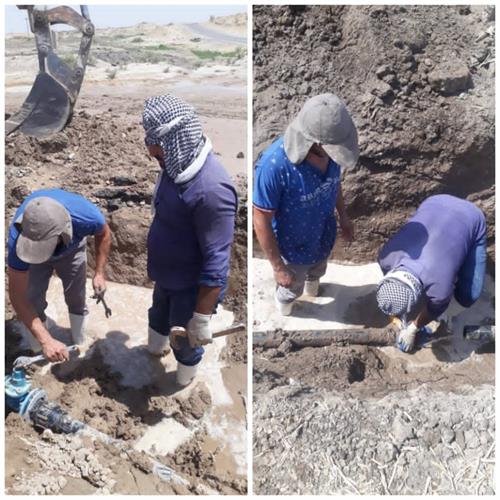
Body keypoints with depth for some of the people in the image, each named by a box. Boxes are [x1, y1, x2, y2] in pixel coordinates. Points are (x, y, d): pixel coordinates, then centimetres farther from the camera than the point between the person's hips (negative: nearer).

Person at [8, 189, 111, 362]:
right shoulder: (18, 237, -45)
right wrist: (46, 341, -43)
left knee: (76, 299, 7)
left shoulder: (86, 215, -44)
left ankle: (81, 348, 31)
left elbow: (104, 233, -16)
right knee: (32, 303, -9)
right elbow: (17, 296, -37)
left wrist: (100, 273, -19)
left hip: (72, 247, 1)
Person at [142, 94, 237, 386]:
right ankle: (154, 352, 63)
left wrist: (202, 317, -26)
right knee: (159, 318, 33)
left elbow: (217, 262, -32)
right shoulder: (178, 163, -7)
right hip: (167, 276, 8)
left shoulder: (210, 189, -37)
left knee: (185, 343, 19)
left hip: (192, 287, -8)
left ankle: (182, 386, 49)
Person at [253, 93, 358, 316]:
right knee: (292, 289, 27)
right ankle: (283, 305, 62)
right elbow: (261, 221, -29)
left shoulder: (327, 147, -25)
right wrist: (278, 267, -20)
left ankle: (312, 287, 72)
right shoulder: (273, 165, -43)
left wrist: (343, 216, 12)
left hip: (324, 236, 5)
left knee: (317, 272, 37)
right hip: (294, 246, -5)